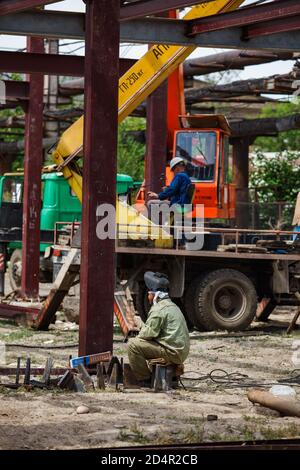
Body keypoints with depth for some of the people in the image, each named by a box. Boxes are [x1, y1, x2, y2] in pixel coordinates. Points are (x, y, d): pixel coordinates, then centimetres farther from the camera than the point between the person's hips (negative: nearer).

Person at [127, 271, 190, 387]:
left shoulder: (159, 309, -13)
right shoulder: (172, 306, 20)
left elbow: (149, 332, -17)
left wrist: (138, 337, 3)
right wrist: (140, 337, 17)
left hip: (172, 352, -10)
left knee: (133, 344, -14)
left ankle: (144, 379, -7)